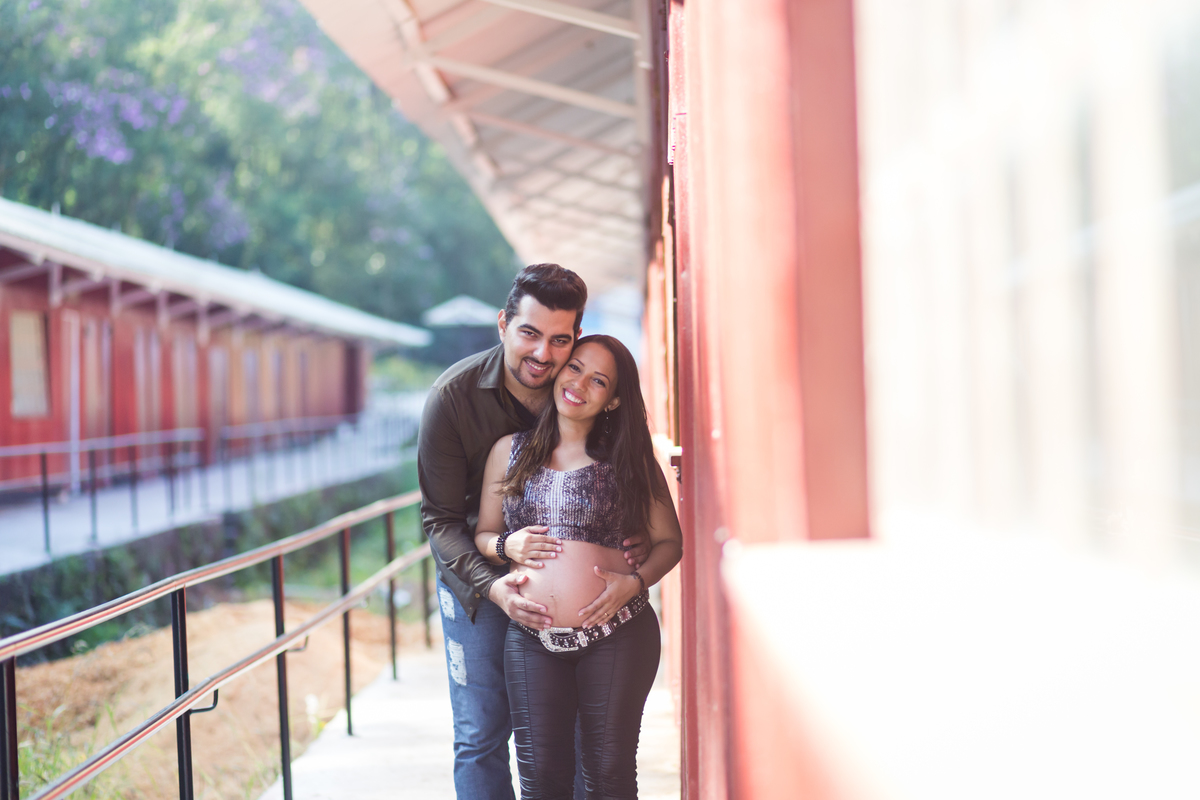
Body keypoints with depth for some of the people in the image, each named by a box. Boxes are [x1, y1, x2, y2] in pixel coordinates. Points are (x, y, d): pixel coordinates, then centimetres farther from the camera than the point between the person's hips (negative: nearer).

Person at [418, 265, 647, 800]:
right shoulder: (452, 398, -18)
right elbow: (441, 519, -14)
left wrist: (636, 542, -21)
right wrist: (490, 585, -30)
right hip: (476, 575, -2)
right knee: (482, 735, -1)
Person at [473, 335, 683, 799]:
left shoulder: (629, 460, 4)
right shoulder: (510, 451, 10)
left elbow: (670, 541, 7)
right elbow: (483, 535, 16)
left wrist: (634, 581, -11)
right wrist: (506, 546, -6)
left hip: (617, 636, -1)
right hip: (532, 639, 2)